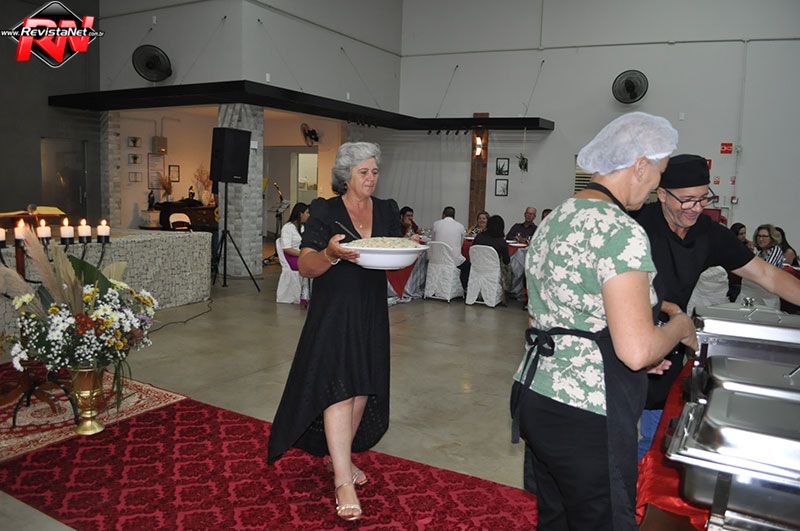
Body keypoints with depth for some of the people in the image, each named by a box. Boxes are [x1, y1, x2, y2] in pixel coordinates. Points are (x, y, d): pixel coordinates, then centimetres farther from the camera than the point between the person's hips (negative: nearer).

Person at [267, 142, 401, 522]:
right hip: (333, 311, -5)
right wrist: (331, 254, -31)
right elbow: (306, 267, -11)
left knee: (362, 389, 12)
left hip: (372, 312, 5)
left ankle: (339, 454, 34)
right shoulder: (325, 212, -6)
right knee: (337, 389, -11)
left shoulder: (388, 211, 8)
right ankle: (343, 480, -5)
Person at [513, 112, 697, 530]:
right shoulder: (621, 230, -18)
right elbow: (636, 350, -24)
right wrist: (679, 326, -2)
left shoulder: (555, 218, 10)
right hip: (587, 419, -9)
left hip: (536, 398, 9)